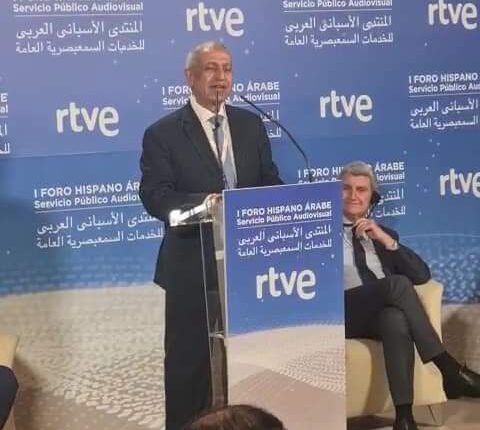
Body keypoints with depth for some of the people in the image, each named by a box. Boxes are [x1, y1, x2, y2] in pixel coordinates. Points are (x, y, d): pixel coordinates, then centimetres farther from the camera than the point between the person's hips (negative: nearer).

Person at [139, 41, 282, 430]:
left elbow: (271, 183, 11)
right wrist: (203, 203, -28)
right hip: (193, 265, -4)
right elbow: (155, 196, -13)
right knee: (189, 358, 4)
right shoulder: (162, 133, -4)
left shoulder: (251, 125, 10)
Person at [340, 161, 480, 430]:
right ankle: (449, 369, -30)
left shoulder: (384, 235, 26)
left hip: (385, 314, 3)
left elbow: (422, 275, 10)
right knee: (397, 283, -31)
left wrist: (386, 240, 1)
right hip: (345, 314, -2)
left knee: (396, 320, -37)